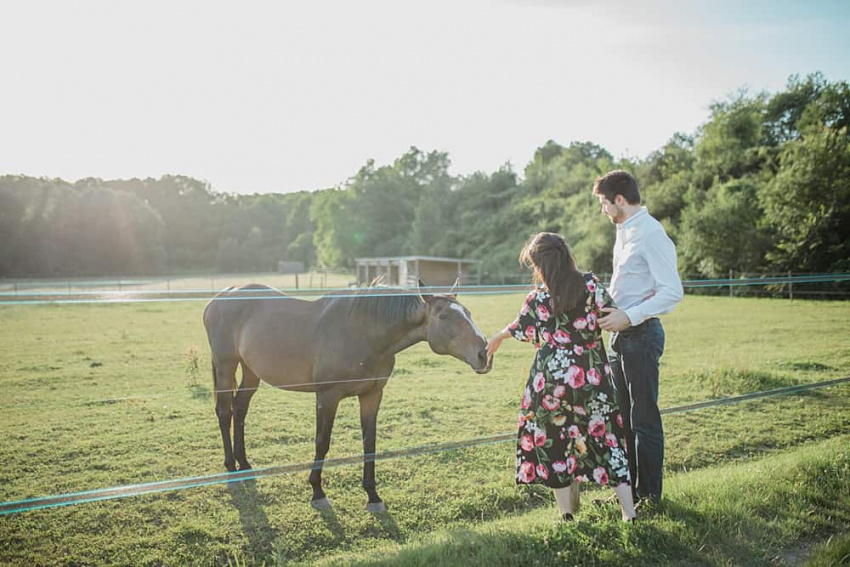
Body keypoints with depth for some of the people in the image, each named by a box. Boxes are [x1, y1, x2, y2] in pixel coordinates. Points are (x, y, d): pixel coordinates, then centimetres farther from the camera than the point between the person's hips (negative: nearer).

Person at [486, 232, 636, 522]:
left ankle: (567, 514, 17)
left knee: (554, 441, 12)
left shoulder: (538, 298, -7)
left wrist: (497, 338, 29)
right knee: (606, 437, 11)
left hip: (553, 377, -2)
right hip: (593, 377, 2)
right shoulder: (590, 285, -6)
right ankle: (629, 512, 12)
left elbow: (520, 330, 8)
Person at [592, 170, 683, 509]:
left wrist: (629, 316, -24)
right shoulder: (623, 232, 16)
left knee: (644, 418, -1)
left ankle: (650, 495, 12)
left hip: (641, 334, -10)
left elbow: (672, 291, -20)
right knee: (622, 416, 15)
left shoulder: (651, 234, -14)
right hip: (620, 335, 10)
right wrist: (606, 309, 14)